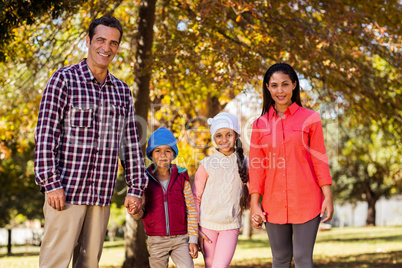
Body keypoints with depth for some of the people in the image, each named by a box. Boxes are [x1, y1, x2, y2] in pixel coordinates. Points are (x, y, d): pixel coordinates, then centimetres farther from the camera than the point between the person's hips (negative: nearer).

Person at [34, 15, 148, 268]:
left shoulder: (122, 91, 14)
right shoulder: (64, 79, -2)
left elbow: (131, 142, 15)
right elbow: (45, 133, -7)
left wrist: (135, 187, 9)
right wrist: (51, 183, -14)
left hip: (102, 195, 5)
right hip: (66, 190, -5)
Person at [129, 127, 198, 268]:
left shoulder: (181, 178, 0)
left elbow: (191, 210, 3)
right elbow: (141, 214, 4)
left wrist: (193, 240, 0)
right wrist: (136, 211, -21)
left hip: (180, 239, 0)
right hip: (156, 241, 1)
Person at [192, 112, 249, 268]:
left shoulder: (243, 163, 4)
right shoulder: (207, 164, -2)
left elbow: (249, 193, 14)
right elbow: (195, 197, 1)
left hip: (231, 225, 0)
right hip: (207, 224, 0)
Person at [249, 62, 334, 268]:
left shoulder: (310, 118, 0)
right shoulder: (260, 124, 6)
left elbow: (319, 159, 0)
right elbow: (256, 167, 5)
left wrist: (328, 197, -5)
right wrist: (254, 204, 1)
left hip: (306, 202, -2)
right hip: (274, 204, 2)